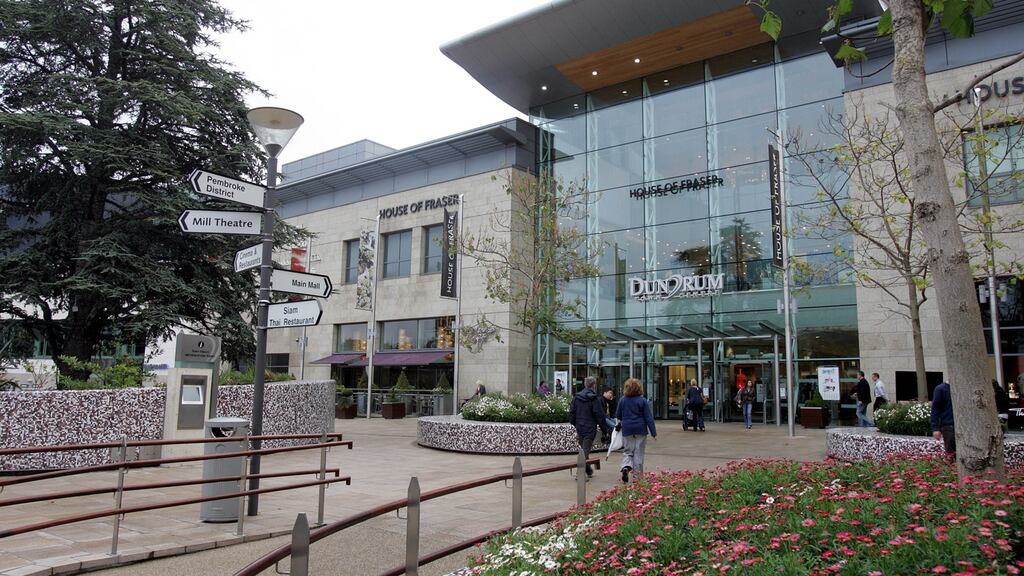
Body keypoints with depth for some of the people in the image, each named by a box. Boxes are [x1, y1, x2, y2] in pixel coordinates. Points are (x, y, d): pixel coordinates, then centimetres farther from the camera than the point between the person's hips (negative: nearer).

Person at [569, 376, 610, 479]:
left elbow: (571, 413, 9)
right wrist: (605, 430, -2)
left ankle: (588, 471, 31)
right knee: (585, 450, -3)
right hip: (590, 429, -5)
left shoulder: (576, 397, 5)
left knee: (583, 449, 18)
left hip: (579, 428, 6)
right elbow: (600, 416, -10)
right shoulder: (595, 399, -11)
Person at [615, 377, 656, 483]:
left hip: (627, 430, 1)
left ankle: (626, 467, -15)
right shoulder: (643, 401, -8)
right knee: (638, 452, 7)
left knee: (627, 451, 10)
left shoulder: (623, 400, -2)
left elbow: (618, 415, 7)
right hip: (640, 429, -1)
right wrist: (653, 432, -4)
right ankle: (638, 473, 10)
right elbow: (649, 418, -7)